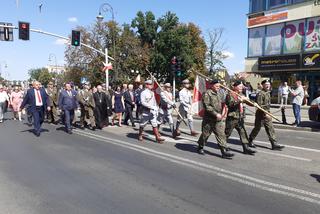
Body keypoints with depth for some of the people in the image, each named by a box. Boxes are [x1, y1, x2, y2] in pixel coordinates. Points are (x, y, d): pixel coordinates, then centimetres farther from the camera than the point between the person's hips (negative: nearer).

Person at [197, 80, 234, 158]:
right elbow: (207, 106, -19)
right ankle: (200, 147, 28)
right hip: (209, 119, -6)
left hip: (219, 119, 6)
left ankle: (224, 151, 1)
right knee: (205, 134, 8)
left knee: (221, 134, 0)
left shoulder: (219, 94, 14)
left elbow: (222, 104, 24)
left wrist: (223, 111, 4)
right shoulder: (207, 94, -10)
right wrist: (216, 114, -21)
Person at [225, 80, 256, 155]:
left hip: (240, 118, 8)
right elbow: (230, 103, -26)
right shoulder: (230, 95, -10)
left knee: (243, 132, 4)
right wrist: (240, 100, -31)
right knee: (228, 132, 4)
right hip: (232, 117, -7)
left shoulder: (241, 95, 17)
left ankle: (246, 148, 6)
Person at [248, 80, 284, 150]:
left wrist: (268, 113, 17)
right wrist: (265, 114, -24)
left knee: (270, 128, 4)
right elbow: (259, 105, -21)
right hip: (261, 114, -8)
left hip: (267, 113, 8)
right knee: (257, 128, 5)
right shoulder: (260, 94, -16)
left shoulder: (268, 93, 12)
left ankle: (274, 144, 4)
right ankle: (250, 141, 24)